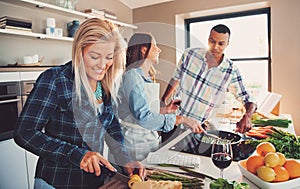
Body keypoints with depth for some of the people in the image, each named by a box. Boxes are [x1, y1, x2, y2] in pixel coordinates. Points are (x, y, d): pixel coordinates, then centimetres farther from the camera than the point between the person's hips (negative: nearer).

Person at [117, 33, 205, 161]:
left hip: (150, 139, 9)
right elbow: (143, 117, -28)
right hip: (136, 145, -8)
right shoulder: (132, 76, -18)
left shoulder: (146, 77, 12)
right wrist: (182, 119, -28)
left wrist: (164, 110, 9)